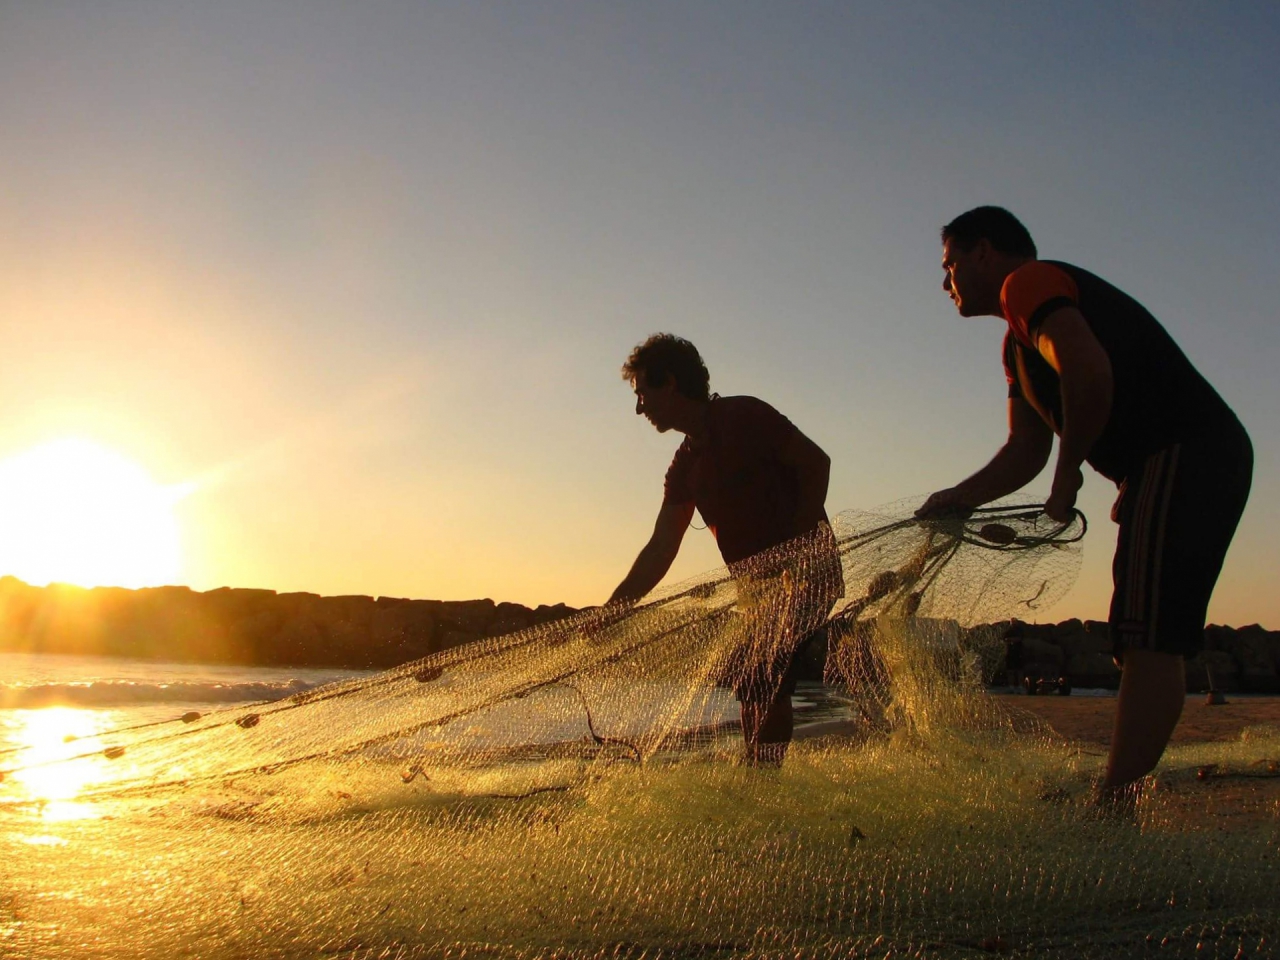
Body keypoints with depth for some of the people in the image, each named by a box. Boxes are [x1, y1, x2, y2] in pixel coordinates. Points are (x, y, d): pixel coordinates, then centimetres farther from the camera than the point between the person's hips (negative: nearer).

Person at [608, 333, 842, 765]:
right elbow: (660, 550, 11)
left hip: (805, 569, -8)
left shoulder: (743, 415, -8)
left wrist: (797, 551, -20)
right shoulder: (686, 465, 13)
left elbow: (816, 462, -12)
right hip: (757, 585, 8)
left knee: (756, 686, -16)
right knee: (765, 690, 11)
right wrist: (607, 613, 5)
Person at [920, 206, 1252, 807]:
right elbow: (1026, 448, 23)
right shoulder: (1021, 344, 27)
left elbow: (1090, 372, -23)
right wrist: (957, 500, 10)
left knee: (1148, 640, -16)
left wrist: (1068, 473, -11)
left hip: (1184, 455, -11)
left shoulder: (1027, 281, -4)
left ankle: (1114, 808, -20)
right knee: (1144, 644, 9)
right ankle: (1121, 803, 12)